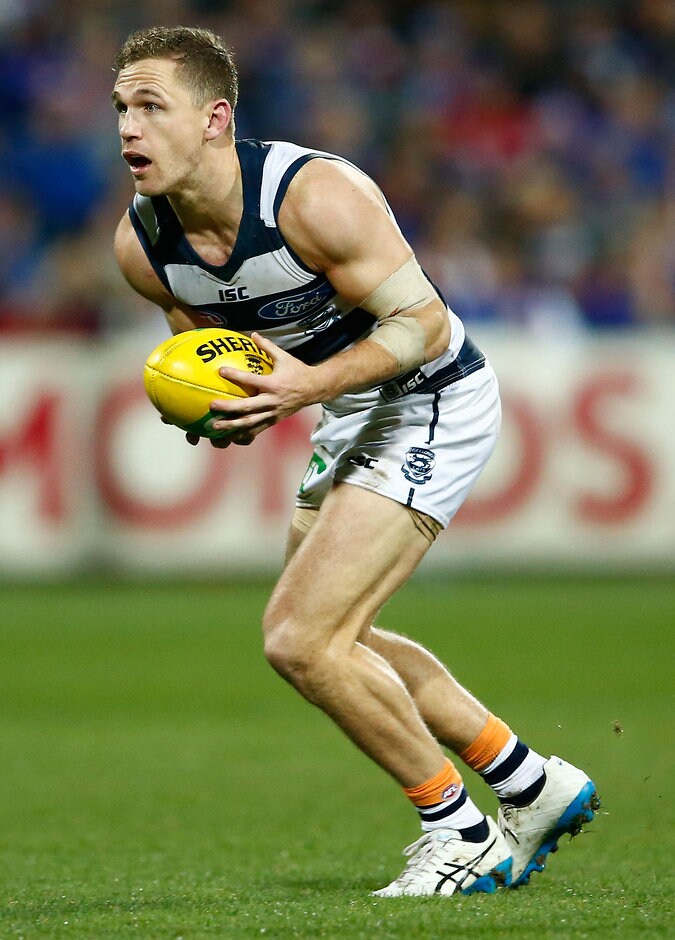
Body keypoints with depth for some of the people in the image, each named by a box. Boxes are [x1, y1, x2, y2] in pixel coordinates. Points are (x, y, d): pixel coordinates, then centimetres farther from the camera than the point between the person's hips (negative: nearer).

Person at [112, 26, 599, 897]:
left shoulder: (317, 195, -29)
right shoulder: (141, 243, -7)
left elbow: (425, 323, -25)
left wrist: (310, 384, -36)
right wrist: (222, 413, -13)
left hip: (433, 403, -9)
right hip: (352, 412, 9)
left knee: (301, 642, -17)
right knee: (334, 644, 20)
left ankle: (461, 837, -1)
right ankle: (534, 789, 33)